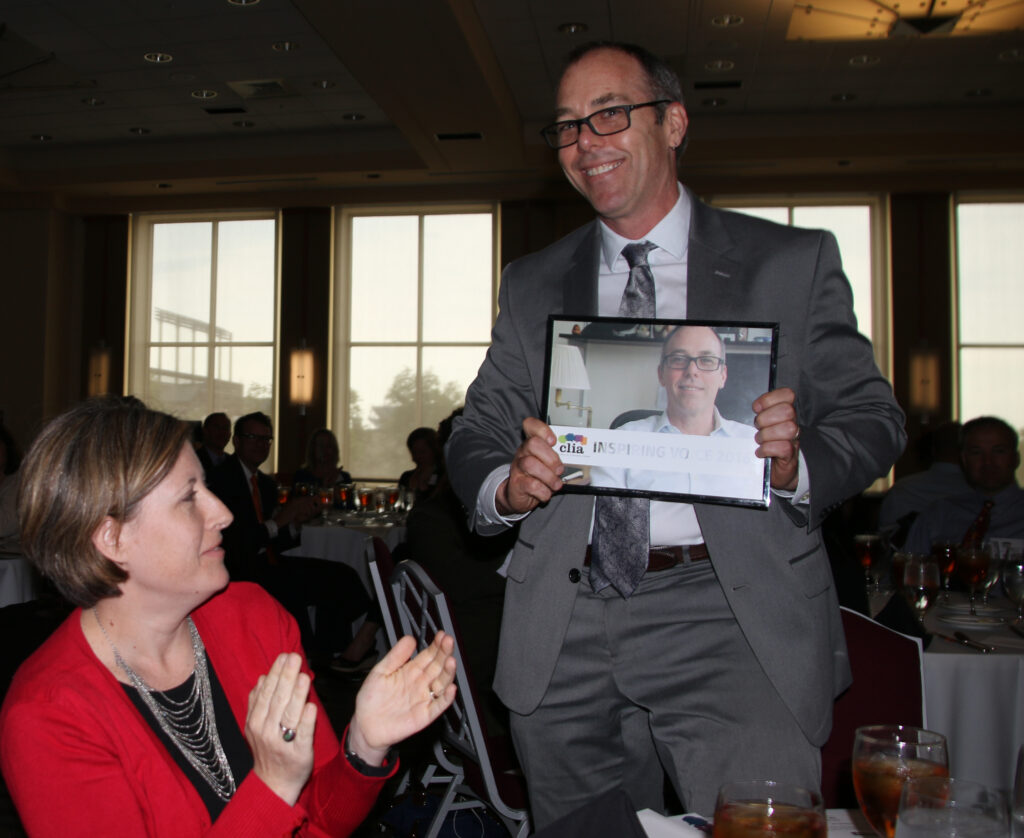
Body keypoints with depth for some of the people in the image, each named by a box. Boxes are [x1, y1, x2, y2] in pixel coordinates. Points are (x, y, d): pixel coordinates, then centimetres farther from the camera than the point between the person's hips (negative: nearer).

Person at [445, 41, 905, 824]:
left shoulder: (794, 261, 5)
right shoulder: (531, 285, 13)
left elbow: (872, 416, 4)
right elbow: (476, 435, 11)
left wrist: (795, 465, -17)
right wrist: (506, 487, -12)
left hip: (732, 617, -2)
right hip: (566, 634, 3)